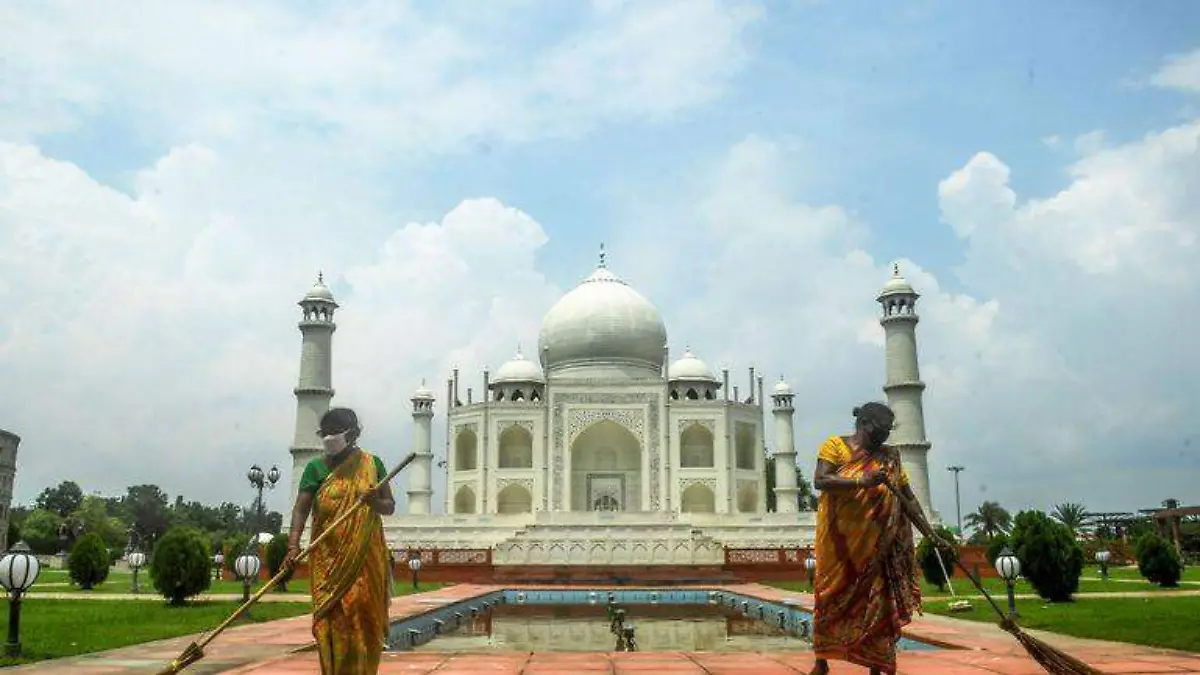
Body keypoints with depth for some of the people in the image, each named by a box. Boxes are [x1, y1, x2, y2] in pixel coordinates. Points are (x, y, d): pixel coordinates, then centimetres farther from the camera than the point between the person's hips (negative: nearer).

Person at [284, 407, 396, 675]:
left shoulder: (372, 464, 6)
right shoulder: (316, 467, 3)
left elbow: (390, 507, 8)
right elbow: (301, 509, -7)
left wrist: (376, 502, -14)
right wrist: (293, 545, -21)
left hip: (366, 556, 1)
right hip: (329, 558, -1)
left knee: (364, 616, 0)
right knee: (331, 618, -5)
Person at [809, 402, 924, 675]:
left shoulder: (889, 458, 9)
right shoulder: (835, 446, -3)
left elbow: (908, 496, 10)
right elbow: (819, 481, -15)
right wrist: (862, 481, -26)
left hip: (877, 545, 3)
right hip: (839, 540, -3)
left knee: (876, 601, 2)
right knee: (832, 596, 5)